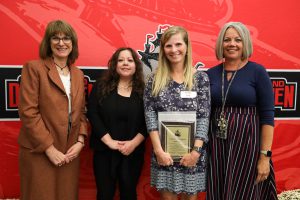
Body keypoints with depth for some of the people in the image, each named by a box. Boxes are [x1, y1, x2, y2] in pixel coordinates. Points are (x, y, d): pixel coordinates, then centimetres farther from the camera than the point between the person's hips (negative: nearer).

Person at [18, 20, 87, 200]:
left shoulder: (78, 74, 12)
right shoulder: (34, 68, -6)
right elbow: (28, 112, -12)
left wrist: (80, 141, -2)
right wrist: (49, 148, -14)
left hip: (70, 153, 5)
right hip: (39, 152, -5)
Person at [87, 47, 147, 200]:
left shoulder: (143, 90, 1)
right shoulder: (101, 86, 1)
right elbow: (92, 114, -7)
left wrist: (134, 143, -15)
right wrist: (110, 142, -14)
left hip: (133, 152, 1)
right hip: (104, 150, 0)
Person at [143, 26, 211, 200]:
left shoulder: (201, 78, -1)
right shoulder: (155, 79, 3)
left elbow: (204, 117, -5)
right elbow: (150, 115, -3)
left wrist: (196, 151, -13)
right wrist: (158, 150, -11)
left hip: (192, 152, 0)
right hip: (163, 152, 1)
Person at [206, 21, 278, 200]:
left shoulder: (257, 72, -4)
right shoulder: (211, 74, 6)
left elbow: (268, 117, -7)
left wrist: (265, 156, -11)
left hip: (247, 144, -3)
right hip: (217, 145, 4)